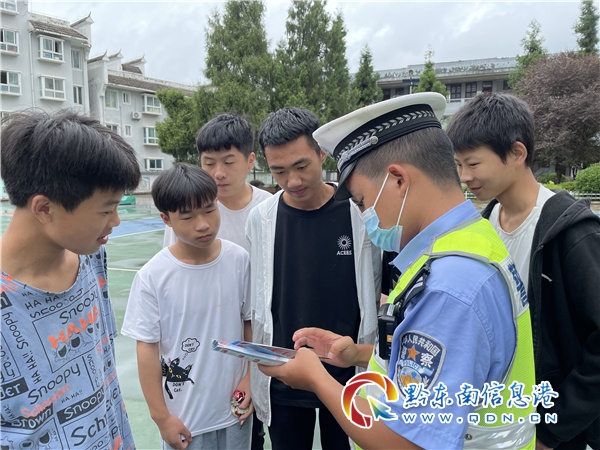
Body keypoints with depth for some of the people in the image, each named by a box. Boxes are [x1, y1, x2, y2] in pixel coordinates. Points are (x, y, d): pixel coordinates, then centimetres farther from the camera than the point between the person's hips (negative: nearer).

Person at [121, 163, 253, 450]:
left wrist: (251, 377, 1)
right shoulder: (153, 276, -15)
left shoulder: (239, 260, -9)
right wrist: (160, 416, -4)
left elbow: (251, 322, 2)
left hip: (233, 406, 2)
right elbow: (147, 347, -8)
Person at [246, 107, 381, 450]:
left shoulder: (360, 213, -11)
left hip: (349, 376, -1)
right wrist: (253, 374, 6)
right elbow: (255, 303, 2)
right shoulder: (261, 219, -6)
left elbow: (377, 296, -1)